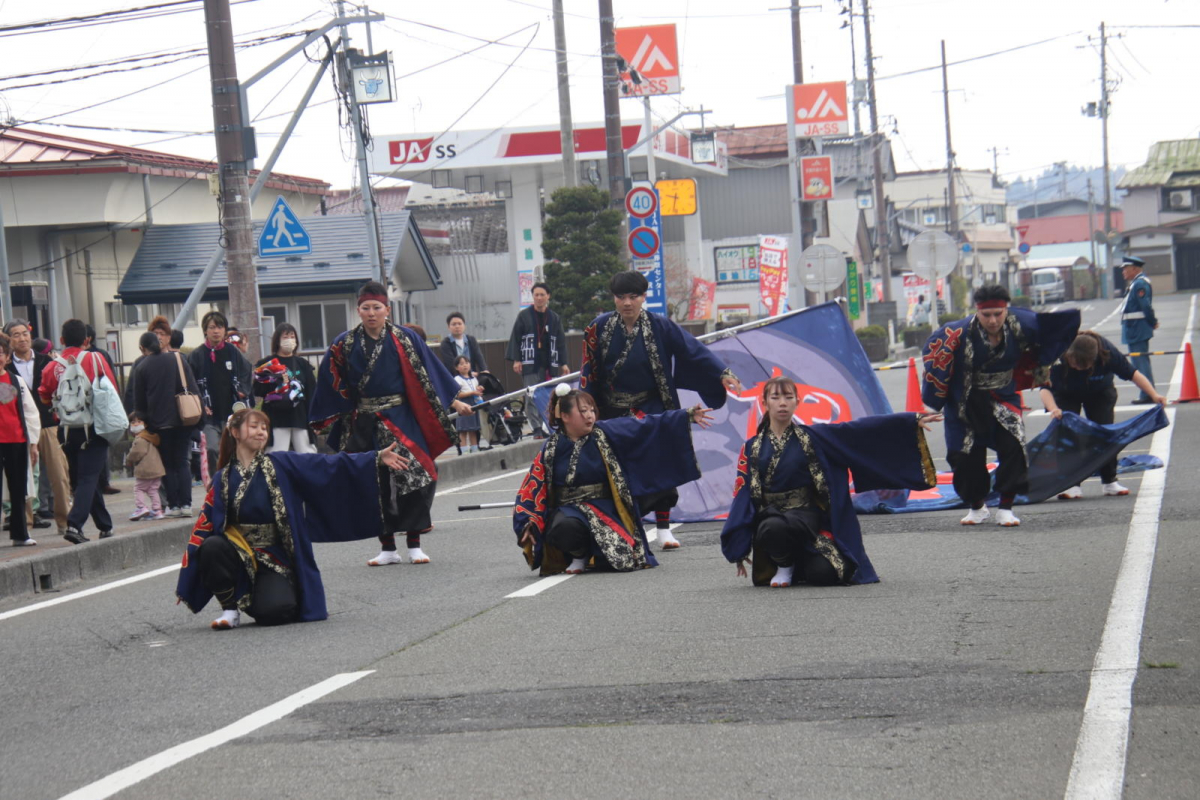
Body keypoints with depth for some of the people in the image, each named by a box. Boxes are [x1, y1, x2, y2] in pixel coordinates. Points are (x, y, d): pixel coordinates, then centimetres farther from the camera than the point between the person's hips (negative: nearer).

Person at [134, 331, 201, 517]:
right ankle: (186, 504, 0)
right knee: (182, 462, 9)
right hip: (183, 419, 2)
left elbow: (139, 400, 2)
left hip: (160, 423, -2)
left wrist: (144, 419, 15)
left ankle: (173, 505, 2)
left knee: (168, 465, 7)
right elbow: (193, 388, 3)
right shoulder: (177, 359, 4)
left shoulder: (143, 367, -2)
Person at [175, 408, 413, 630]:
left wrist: (377, 461, -18)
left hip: (274, 559, -2)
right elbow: (206, 524, 1)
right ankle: (230, 609, -10)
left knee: (274, 612, -27)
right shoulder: (223, 478, 4)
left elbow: (329, 467, -7)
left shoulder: (281, 465, 0)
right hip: (236, 554, 2)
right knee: (211, 547, -31)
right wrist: (186, 582, -4)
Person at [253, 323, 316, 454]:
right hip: (276, 420, -3)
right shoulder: (266, 364, 5)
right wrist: (277, 381, -15)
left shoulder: (303, 364, 13)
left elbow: (312, 393, 9)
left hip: (300, 417, 3)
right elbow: (257, 391, -3)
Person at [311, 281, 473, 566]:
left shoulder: (405, 340, 0)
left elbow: (429, 373, 5)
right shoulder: (345, 345, 4)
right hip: (363, 425, 2)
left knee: (412, 479, -8)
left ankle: (414, 545, 0)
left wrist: (454, 402, 5)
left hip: (401, 421, -2)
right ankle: (387, 548, 11)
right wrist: (322, 423, 8)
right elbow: (332, 389, 9)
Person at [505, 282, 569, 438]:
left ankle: (546, 428, 7)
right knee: (532, 397, -10)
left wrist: (563, 363, 10)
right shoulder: (524, 315, 5)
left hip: (549, 364, 3)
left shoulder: (554, 318, 13)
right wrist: (516, 360, -6)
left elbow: (561, 341, 15)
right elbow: (515, 338, 3)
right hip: (530, 365, -3)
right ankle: (536, 429, -13)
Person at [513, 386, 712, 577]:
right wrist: (528, 525, -11)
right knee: (566, 529, -38)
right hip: (568, 511, -1)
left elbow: (646, 427, -6)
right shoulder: (551, 448, 1)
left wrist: (687, 416, -13)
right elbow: (532, 487, 2)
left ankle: (593, 552, 15)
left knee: (625, 560, -21)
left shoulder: (606, 434, 0)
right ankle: (580, 555, -1)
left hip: (604, 510, 1)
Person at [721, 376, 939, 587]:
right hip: (769, 514, 0)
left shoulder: (811, 437, 5)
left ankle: (799, 562, 11)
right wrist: (738, 549, 2)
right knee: (771, 528, -38)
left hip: (806, 515, 0)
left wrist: (912, 421, -7)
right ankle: (783, 566, -2)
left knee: (823, 575, -29)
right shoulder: (751, 448, 7)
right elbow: (742, 498, 7)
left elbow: (861, 430, 0)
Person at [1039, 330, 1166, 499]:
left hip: (1100, 393, 1)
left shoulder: (1107, 352, -36)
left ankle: (1109, 482, 5)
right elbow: (1046, 388, -40)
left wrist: (1154, 395, -34)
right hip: (1066, 395, -1)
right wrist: (1053, 409, -60)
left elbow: (1132, 374, -25)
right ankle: (1072, 484, -10)